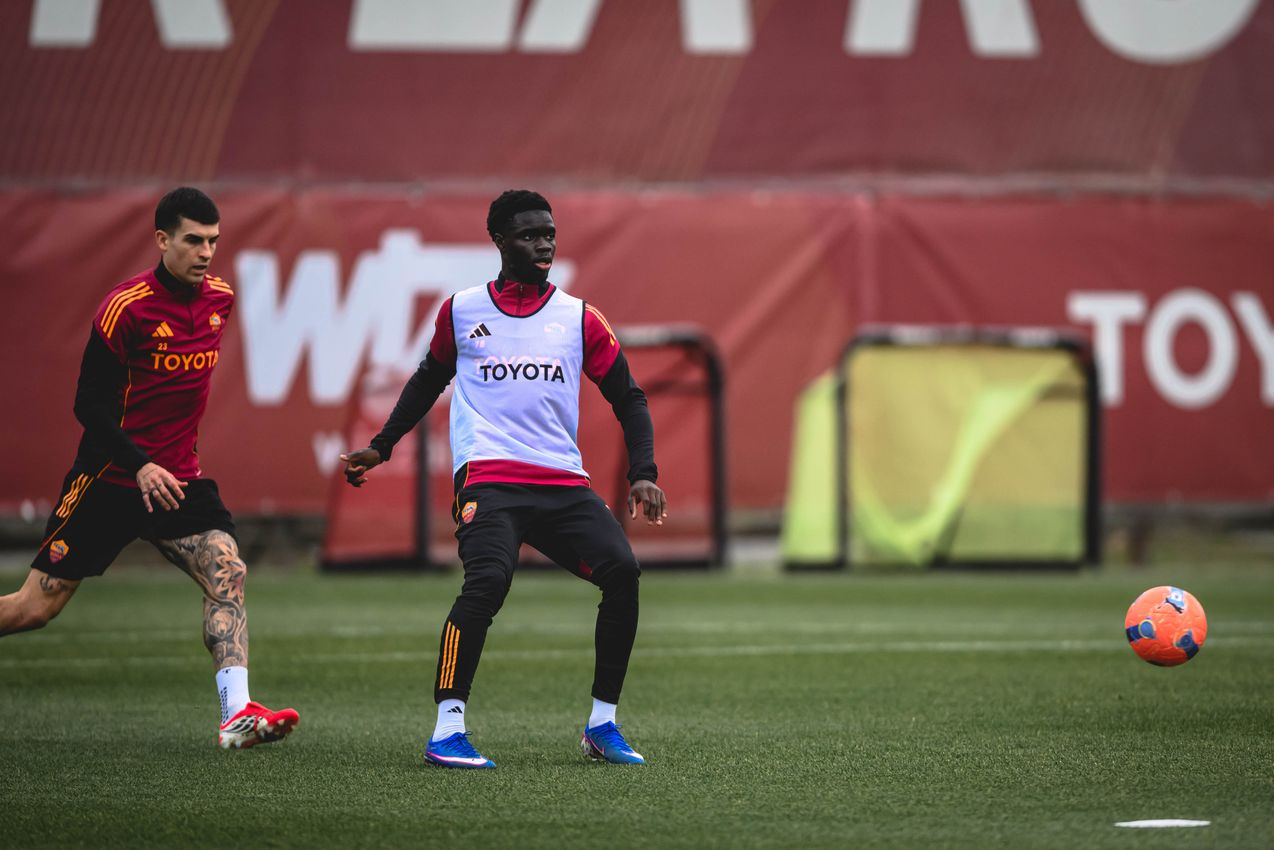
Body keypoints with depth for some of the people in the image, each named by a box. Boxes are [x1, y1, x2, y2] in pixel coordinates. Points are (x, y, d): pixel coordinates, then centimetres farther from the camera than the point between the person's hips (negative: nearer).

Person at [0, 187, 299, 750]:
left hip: (178, 477, 5)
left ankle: (237, 715, -23)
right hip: (109, 477, -5)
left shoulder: (220, 299, 5)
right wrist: (141, 465, -24)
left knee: (227, 574, -17)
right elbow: (90, 404, -13)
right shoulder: (126, 306, -15)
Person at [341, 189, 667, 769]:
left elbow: (628, 399, 14)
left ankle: (601, 726, -2)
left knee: (622, 571, -17)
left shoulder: (578, 318, 11)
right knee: (489, 579, -28)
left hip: (563, 482, 3)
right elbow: (429, 380, 26)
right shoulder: (461, 310, 10)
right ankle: (447, 731, -22)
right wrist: (381, 447, 23)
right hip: (487, 477, -3)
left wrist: (642, 475, 2)